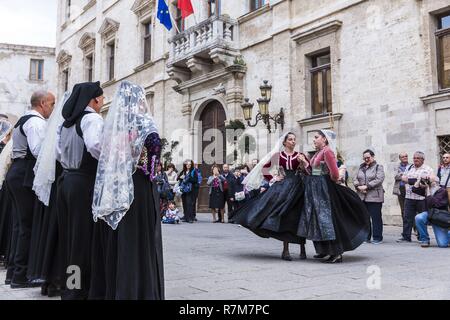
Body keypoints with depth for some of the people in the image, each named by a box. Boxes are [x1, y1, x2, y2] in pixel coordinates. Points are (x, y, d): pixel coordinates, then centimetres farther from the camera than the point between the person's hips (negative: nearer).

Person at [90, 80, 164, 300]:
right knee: (139, 239, -1)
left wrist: (121, 168, 15)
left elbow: (107, 156, 11)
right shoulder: (142, 121, -5)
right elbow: (154, 144, -17)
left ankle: (109, 289, 19)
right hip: (139, 186, -6)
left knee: (115, 240, 11)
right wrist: (150, 169, -3)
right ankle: (139, 290, 2)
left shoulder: (113, 122, 12)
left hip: (113, 187, 6)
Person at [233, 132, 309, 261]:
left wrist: (303, 162, -16)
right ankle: (285, 250, 2)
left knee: (298, 218, 2)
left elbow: (309, 171, -1)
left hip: (297, 188, 1)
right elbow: (264, 168, 9)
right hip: (283, 187, -1)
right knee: (284, 216, -4)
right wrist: (273, 178, 2)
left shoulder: (300, 155, 8)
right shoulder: (278, 155, 5)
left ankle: (302, 249, 12)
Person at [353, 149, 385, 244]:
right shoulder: (361, 167, 18)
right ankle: (366, 237, 17)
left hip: (375, 197, -5)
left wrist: (366, 186, -16)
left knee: (376, 217, -3)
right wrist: (359, 187, -7)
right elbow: (355, 179, 13)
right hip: (362, 197, 5)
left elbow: (379, 180, -11)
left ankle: (377, 238, 5)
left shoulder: (378, 167, 2)